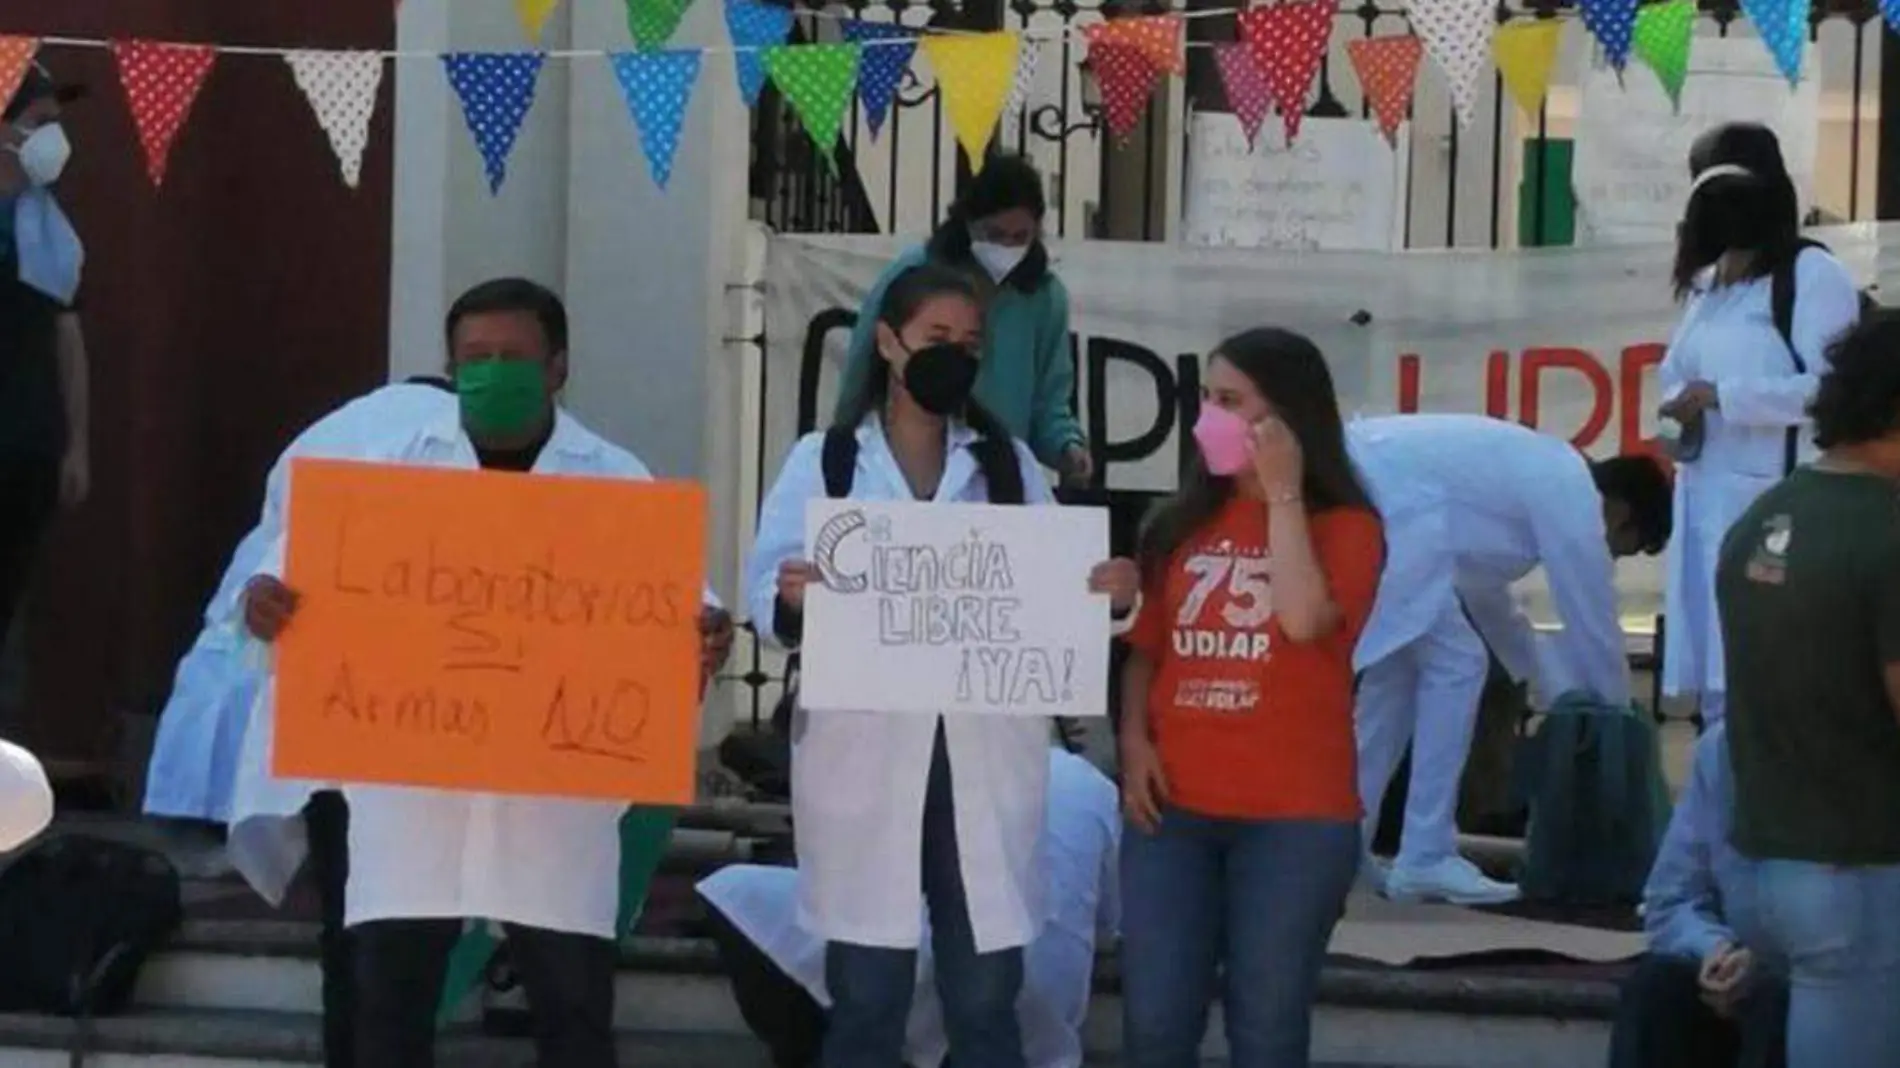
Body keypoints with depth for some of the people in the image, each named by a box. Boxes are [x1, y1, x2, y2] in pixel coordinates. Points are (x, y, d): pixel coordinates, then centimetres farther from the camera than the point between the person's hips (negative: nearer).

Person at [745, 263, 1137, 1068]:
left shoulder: (1009, 464, 15)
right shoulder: (822, 461, 7)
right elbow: (767, 594, -5)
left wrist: (1108, 595, -15)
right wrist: (793, 601, -28)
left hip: (985, 756, 2)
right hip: (865, 755, -2)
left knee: (985, 998, 3)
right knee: (866, 997, 0)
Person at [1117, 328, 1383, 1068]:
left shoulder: (1344, 527, -1)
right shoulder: (1184, 524, 12)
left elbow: (1305, 620, -19)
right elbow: (1145, 648, 16)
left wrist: (1282, 493, -11)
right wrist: (1133, 739, -2)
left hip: (1293, 817, -4)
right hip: (1175, 808, 4)